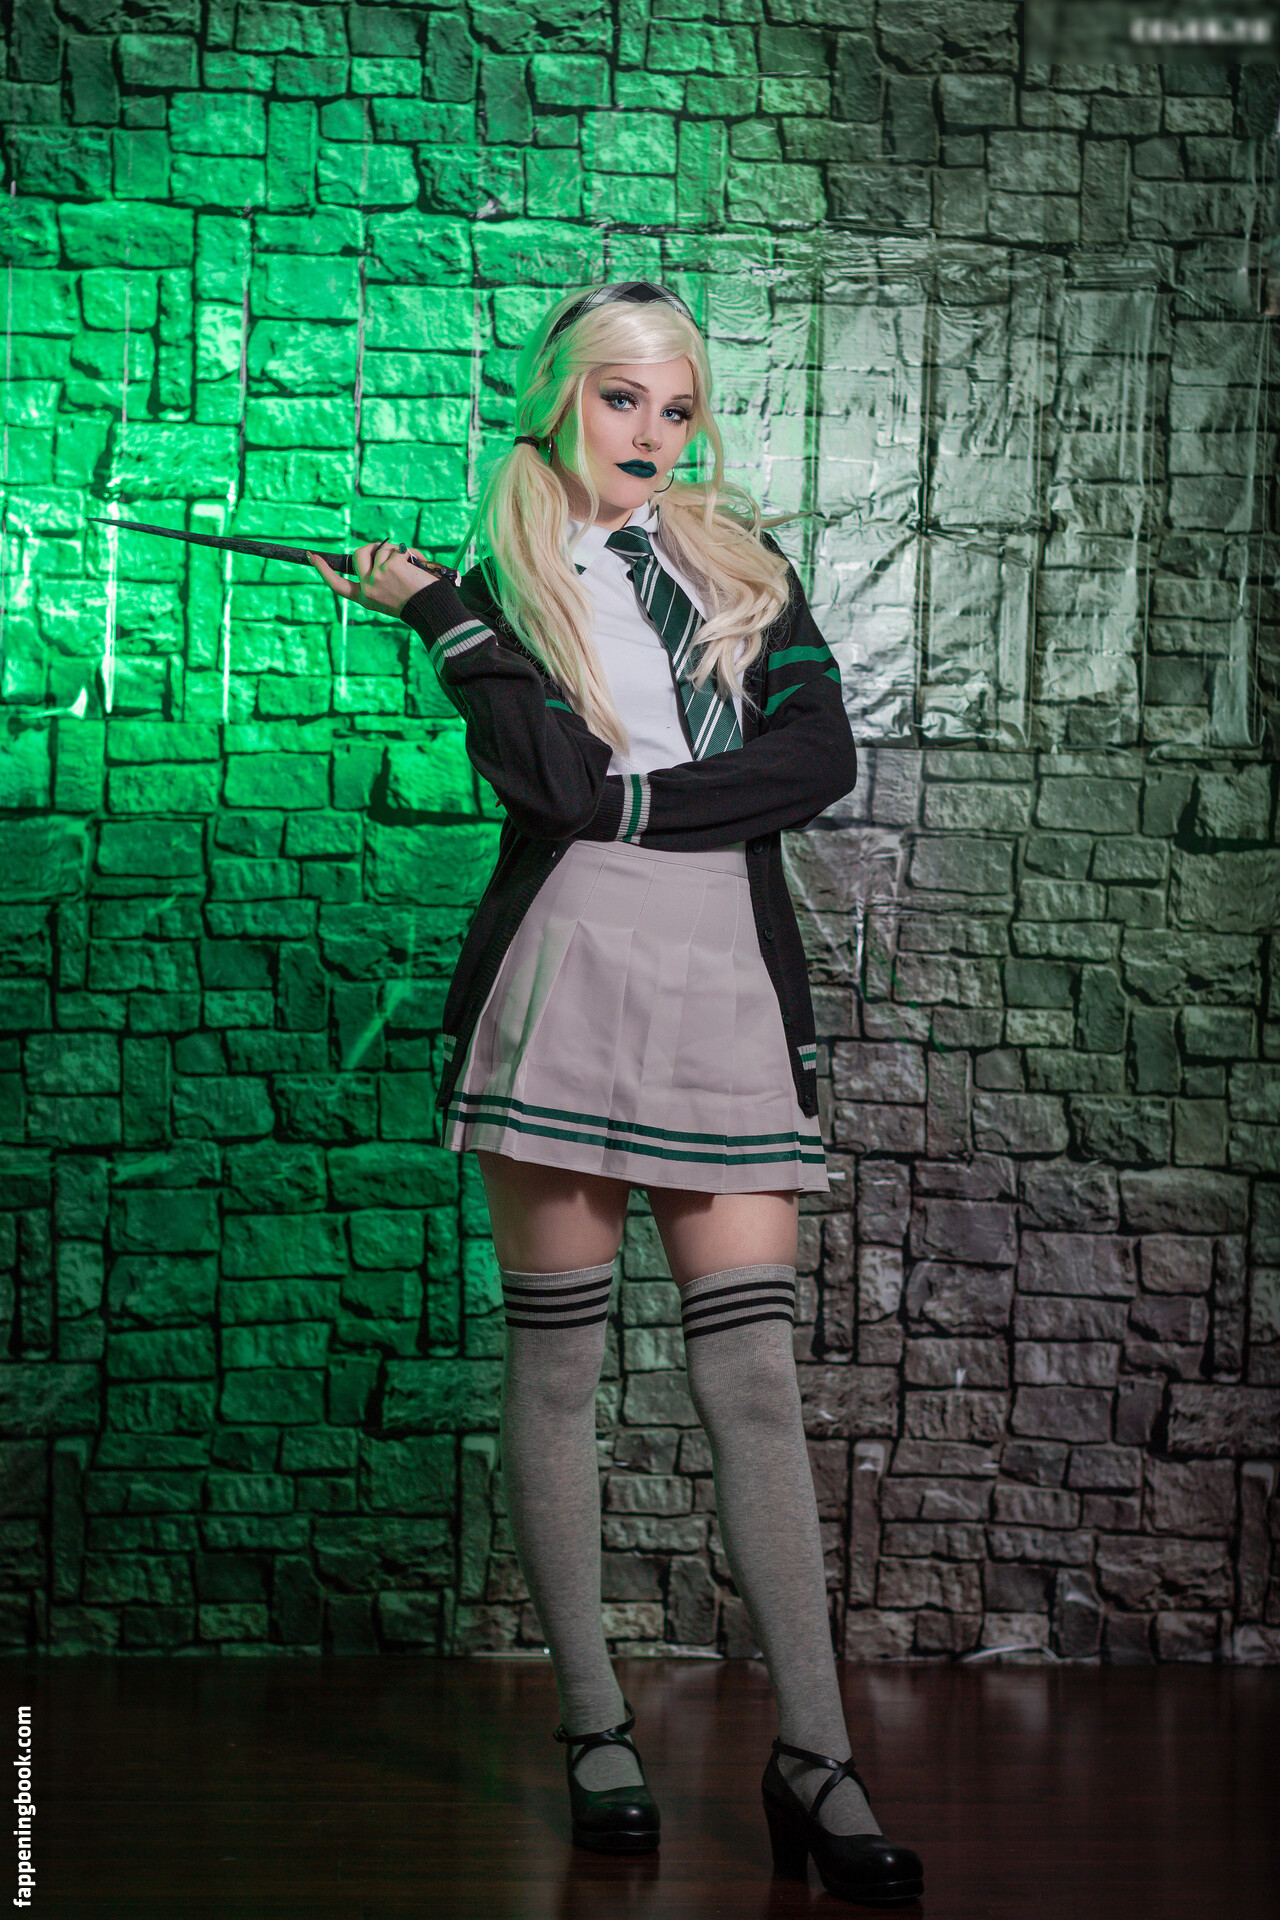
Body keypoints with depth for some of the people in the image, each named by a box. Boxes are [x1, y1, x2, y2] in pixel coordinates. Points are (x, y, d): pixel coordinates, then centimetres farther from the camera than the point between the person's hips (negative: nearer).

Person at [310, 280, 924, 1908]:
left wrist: (635, 799, -6)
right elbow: (555, 783, -9)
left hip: (732, 992, 2)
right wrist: (433, 612, -7)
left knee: (754, 1375, -4)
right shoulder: (500, 587, 9)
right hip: (562, 984, -1)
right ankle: (593, 1728, 12)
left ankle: (813, 1760, -3)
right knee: (555, 1360, 1)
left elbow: (820, 758, 1)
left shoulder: (742, 559, 16)